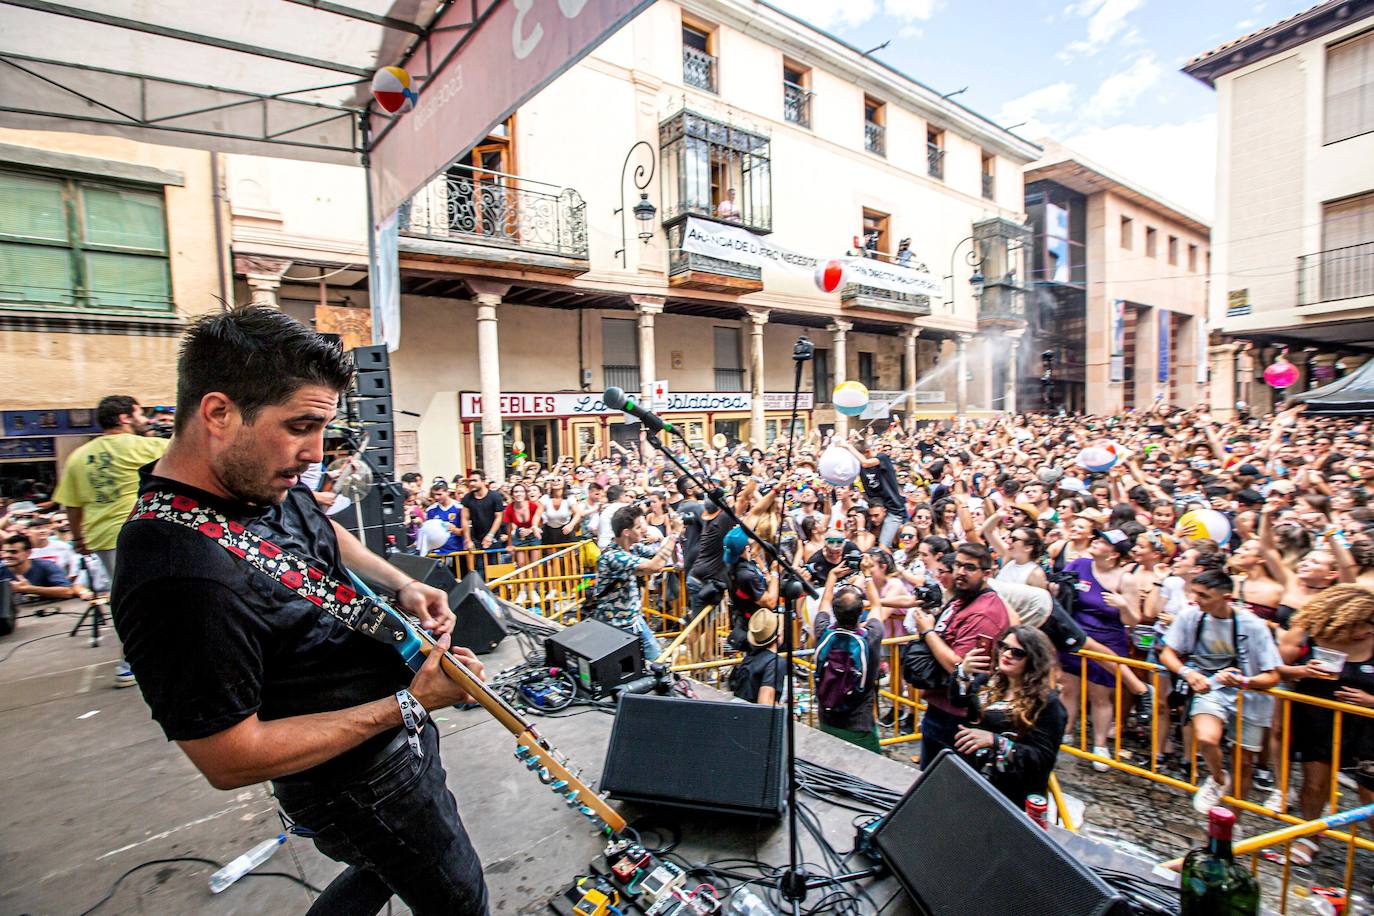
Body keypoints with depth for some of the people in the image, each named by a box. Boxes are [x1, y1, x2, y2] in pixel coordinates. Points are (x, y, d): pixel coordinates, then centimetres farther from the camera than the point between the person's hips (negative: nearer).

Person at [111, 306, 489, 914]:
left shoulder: (262, 478, -9)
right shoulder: (183, 578, -36)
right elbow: (229, 761, -28)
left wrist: (401, 585, -5)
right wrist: (411, 703, -25)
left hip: (392, 717, 8)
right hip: (359, 785, -8)